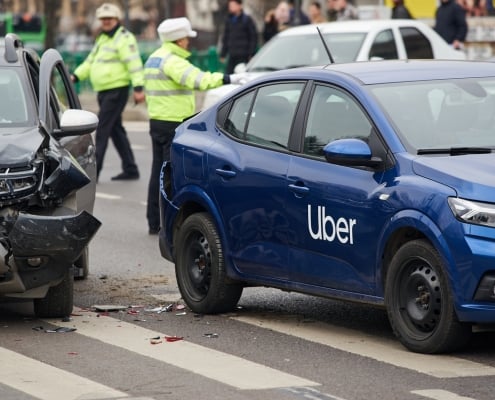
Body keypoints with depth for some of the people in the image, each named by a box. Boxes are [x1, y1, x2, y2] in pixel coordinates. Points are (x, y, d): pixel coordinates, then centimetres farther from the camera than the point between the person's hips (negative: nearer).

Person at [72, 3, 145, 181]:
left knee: (102, 130, -10)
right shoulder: (102, 39, 19)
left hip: (116, 91, -10)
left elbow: (134, 63, -19)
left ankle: (94, 171, -9)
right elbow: (90, 62, 23)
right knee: (116, 130, 12)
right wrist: (76, 76, 10)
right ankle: (130, 169, 17)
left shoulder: (124, 38, -10)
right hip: (104, 92, 10)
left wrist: (138, 87, -26)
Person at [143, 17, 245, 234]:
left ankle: (154, 222, 18)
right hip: (173, 124, -10)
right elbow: (198, 79, -30)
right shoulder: (171, 60, -16)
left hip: (157, 121, 10)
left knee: (159, 171, 13)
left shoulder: (153, 59, 16)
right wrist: (228, 79, -30)